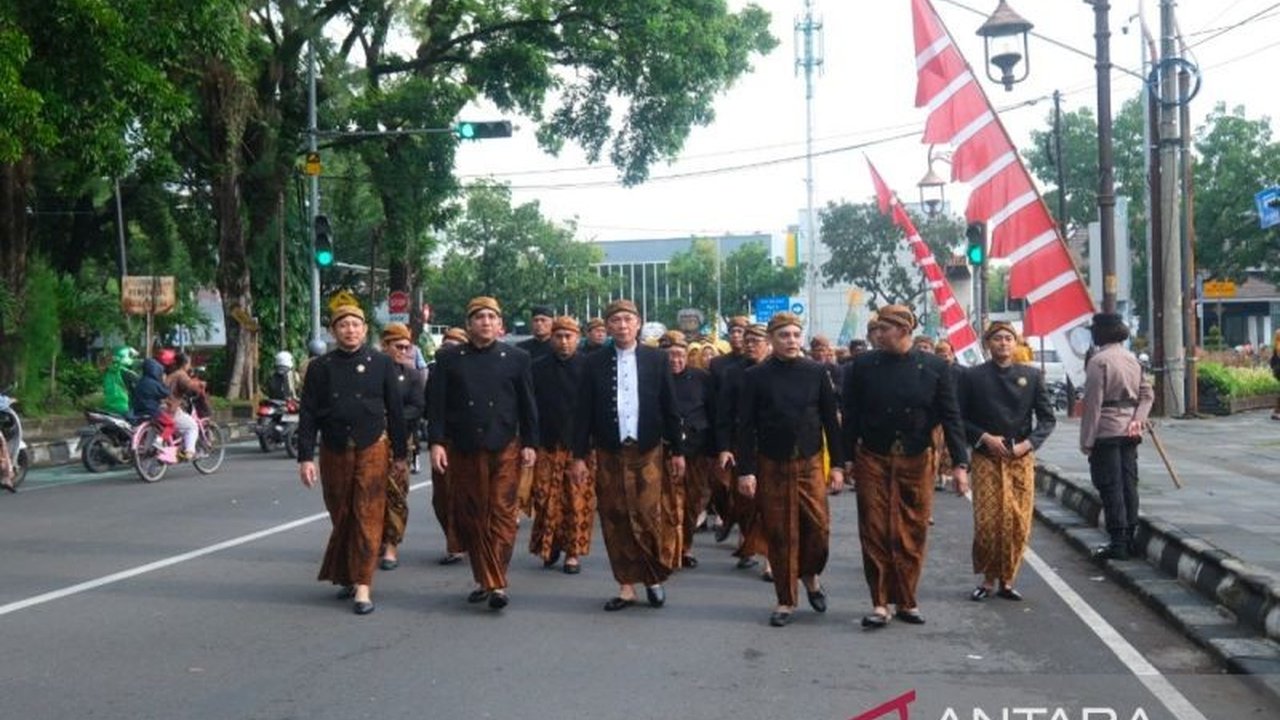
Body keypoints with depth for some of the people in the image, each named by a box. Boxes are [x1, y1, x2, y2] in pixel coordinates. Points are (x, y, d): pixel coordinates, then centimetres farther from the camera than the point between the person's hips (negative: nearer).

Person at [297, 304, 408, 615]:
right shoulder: (320, 367, 3)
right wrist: (306, 458, -6)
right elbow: (308, 415, 2)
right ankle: (345, 577, 25)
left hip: (372, 449, -1)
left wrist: (400, 453, 6)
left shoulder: (382, 363, 2)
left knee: (368, 517, -6)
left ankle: (363, 587, -5)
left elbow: (395, 410, 6)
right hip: (334, 451, 2)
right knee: (341, 518, 9)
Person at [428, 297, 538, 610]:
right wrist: (436, 442, -5)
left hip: (505, 449, -1)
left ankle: (497, 584, -5)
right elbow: (437, 404, 4)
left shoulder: (516, 358, 7)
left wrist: (530, 444, 2)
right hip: (463, 450, 1)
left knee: (502, 514, -5)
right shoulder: (448, 359, 7)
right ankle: (483, 579, 16)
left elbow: (527, 404, 8)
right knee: (470, 517, 5)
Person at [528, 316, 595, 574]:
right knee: (545, 499, 0)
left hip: (580, 445, -1)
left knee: (578, 501, -1)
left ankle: (573, 552, 7)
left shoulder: (589, 367, 3)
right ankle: (549, 547, 17)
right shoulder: (538, 368, 7)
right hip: (547, 446, 1)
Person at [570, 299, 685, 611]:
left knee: (648, 517, -5)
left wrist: (677, 450, 4)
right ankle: (626, 586, 13)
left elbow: (669, 407, 5)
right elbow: (582, 412, 4)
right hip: (609, 453, 1)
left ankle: (654, 578, 16)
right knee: (615, 520, 3)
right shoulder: (595, 363, 3)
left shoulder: (656, 359, 3)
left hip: (647, 451, -1)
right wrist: (579, 455, 0)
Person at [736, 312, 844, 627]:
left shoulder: (817, 372, 2)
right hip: (771, 466, -1)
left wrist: (838, 464, 2)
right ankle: (785, 600, 15)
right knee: (780, 534, 3)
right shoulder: (755, 376, -2)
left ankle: (810, 575, 26)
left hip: (810, 463, 1)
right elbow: (745, 426, -2)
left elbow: (830, 420, 5)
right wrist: (745, 470, -7)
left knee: (818, 527, -4)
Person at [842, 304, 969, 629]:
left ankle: (907, 601, 20)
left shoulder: (935, 367, -1)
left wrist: (960, 463, -6)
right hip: (872, 461, 0)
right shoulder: (863, 366, -1)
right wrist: (845, 460, -1)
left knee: (913, 535, 7)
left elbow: (951, 417, 0)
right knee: (875, 534, 0)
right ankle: (880, 603, 7)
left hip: (916, 463, 0)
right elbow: (850, 417, 2)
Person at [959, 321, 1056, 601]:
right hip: (986, 459, -2)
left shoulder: (1032, 375, 7)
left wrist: (1027, 444, -6)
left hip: (1021, 458, 2)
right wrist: (985, 438, -11)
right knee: (987, 523, -7)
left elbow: (1047, 418, 7)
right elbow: (960, 419, 3)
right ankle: (988, 579, 10)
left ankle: (1007, 580, 13)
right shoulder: (973, 377, 2)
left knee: (1019, 524, 0)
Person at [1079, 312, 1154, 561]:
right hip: (1129, 431, 7)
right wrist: (1138, 419, -2)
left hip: (1106, 431, -7)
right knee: (1129, 484, 11)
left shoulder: (1098, 361, -13)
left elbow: (1093, 403, -15)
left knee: (1110, 487, -4)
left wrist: (1087, 440, -12)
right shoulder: (1132, 359, 11)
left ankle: (1118, 544, -3)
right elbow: (1147, 394, 9)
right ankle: (1129, 539, 16)